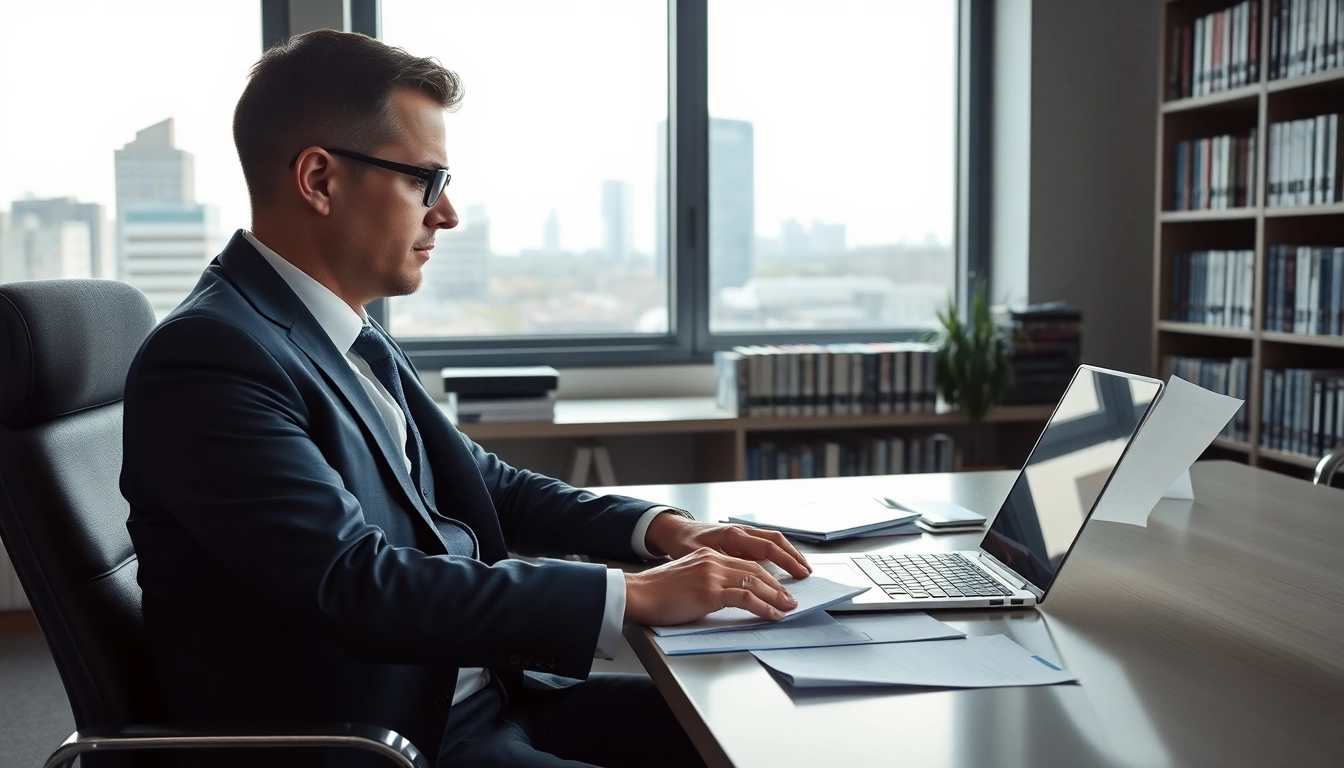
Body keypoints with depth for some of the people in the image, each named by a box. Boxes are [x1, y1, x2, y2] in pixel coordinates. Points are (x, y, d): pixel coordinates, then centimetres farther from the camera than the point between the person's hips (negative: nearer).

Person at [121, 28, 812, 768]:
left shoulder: (357, 341, 10)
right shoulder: (207, 358, -18)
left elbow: (486, 484, 17)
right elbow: (360, 586, -25)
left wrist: (664, 527, 2)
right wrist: (633, 598, -23)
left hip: (485, 692, 9)